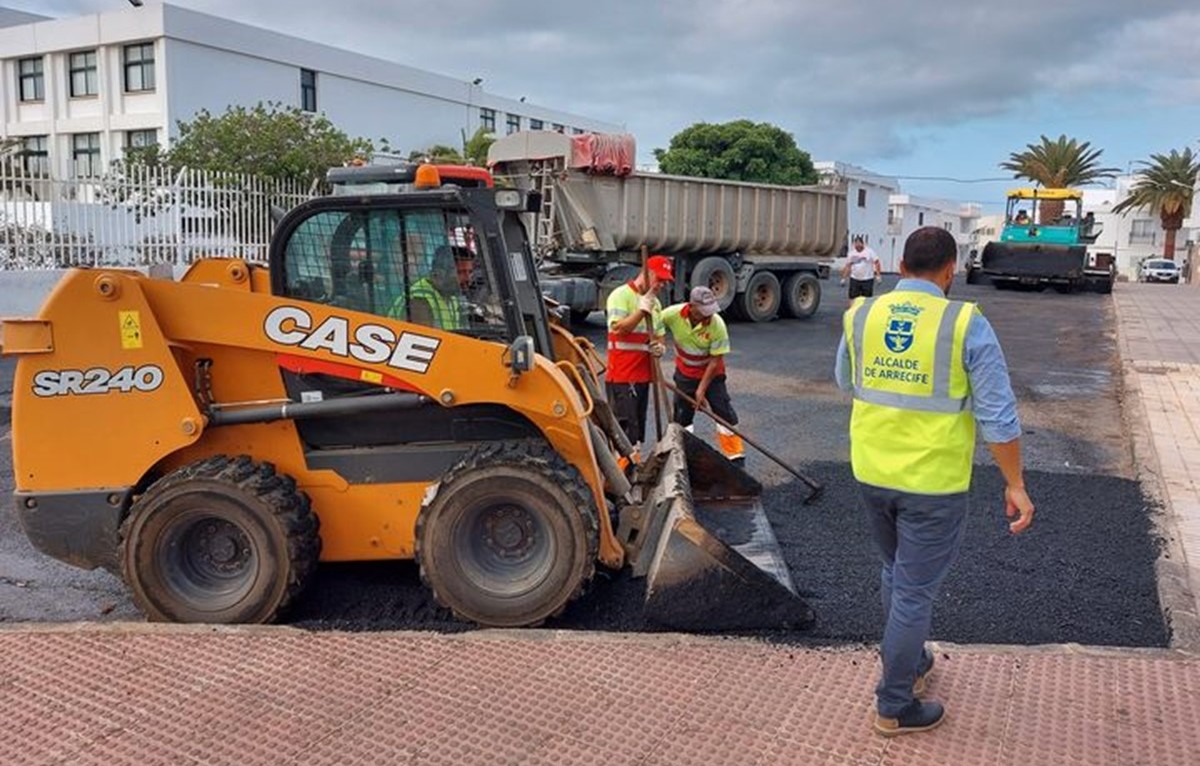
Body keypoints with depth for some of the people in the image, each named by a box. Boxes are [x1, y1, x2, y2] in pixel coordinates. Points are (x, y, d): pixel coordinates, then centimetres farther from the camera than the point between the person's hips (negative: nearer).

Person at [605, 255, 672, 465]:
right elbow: (617, 329, -20)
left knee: (638, 425, 13)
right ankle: (625, 464, -5)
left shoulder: (655, 302, 16)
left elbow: (659, 334, 23)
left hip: (644, 375, 8)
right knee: (625, 424, -8)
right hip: (622, 375, -8)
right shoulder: (621, 295, -9)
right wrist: (642, 309, -21)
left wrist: (659, 346, 0)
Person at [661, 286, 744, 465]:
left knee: (724, 414, -5)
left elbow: (715, 360, -22)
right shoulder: (672, 314, -25)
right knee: (681, 417, 9)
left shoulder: (717, 324, -28)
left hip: (711, 373, -2)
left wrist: (702, 389, -20)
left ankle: (736, 457, 7)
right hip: (685, 374, 2)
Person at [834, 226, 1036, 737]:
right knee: (915, 591, 7)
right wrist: (1014, 483, -2)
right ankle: (894, 707, 20)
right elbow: (998, 416, -11)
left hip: (871, 472, 5)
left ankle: (908, 662, 44)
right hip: (933, 480, -5)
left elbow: (845, 382, 16)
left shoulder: (860, 314, -1)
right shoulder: (966, 325, -13)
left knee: (895, 575, 25)